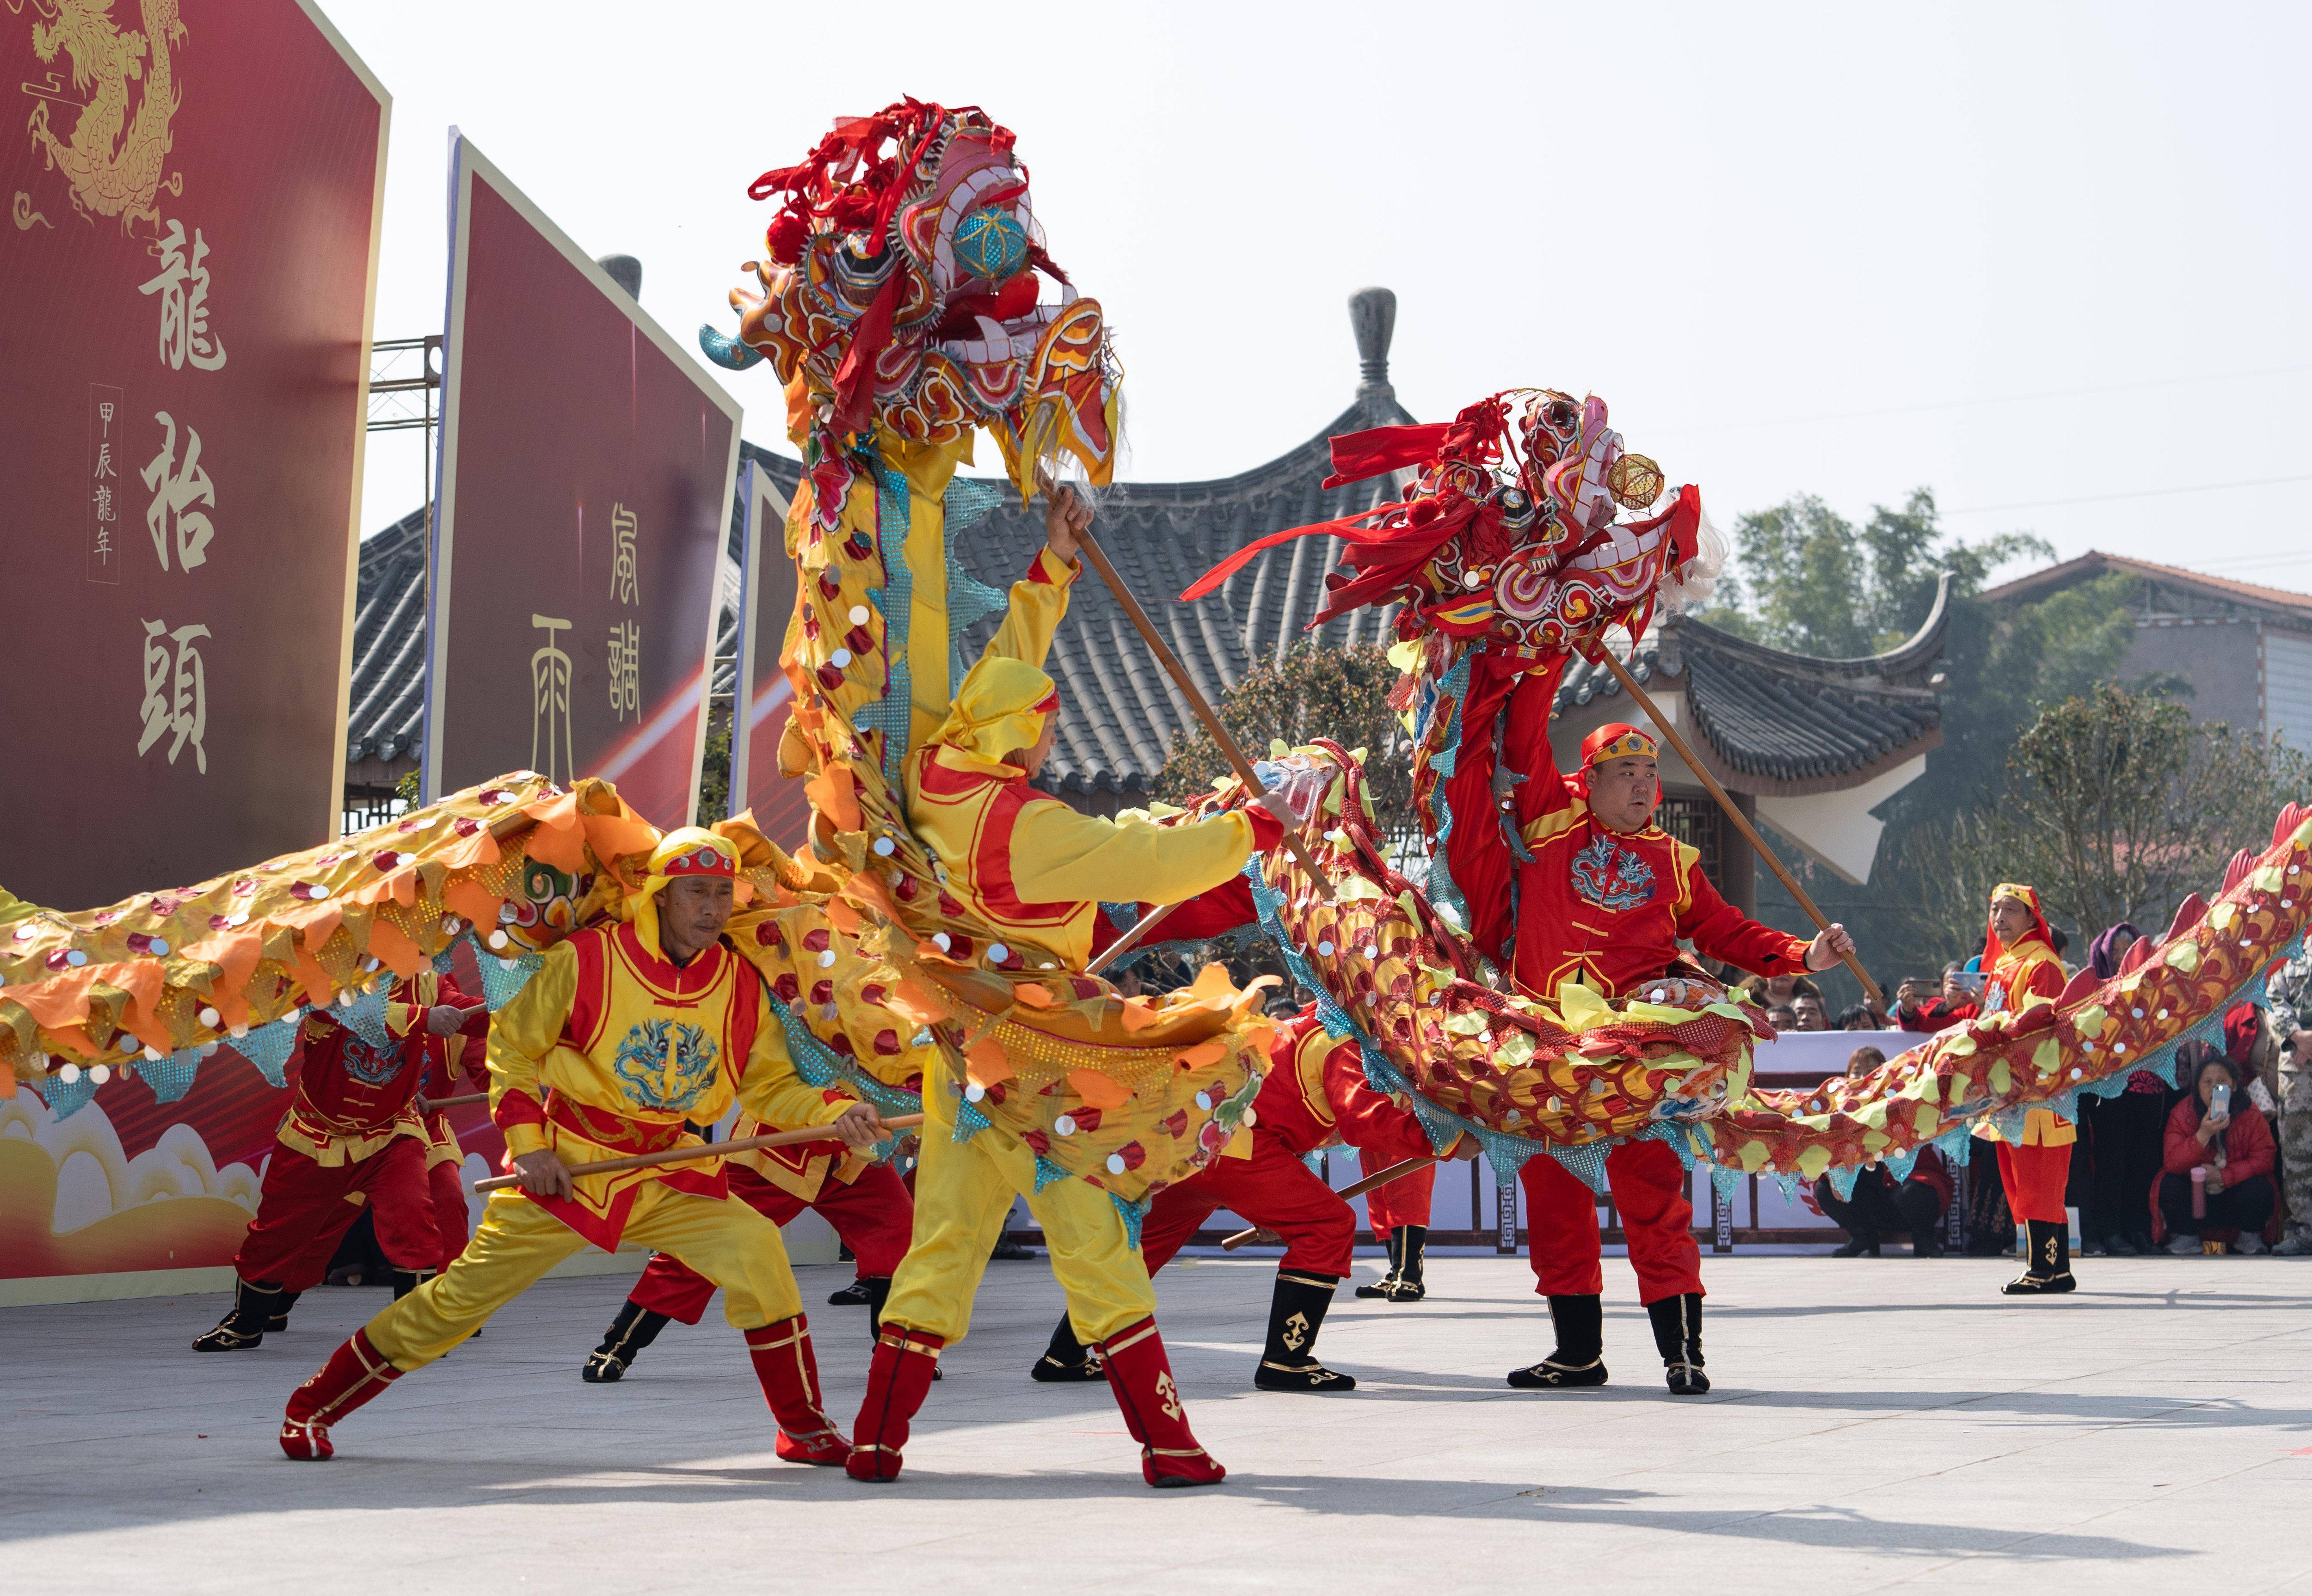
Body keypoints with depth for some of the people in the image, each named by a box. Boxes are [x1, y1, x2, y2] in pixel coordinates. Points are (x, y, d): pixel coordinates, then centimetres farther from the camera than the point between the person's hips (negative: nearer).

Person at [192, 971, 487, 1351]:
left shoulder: (426, 985, -8)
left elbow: (474, 1016, -20)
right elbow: (358, 1012, -40)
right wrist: (424, 1019, -52)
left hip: (390, 1136, 1)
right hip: (315, 1136, -1)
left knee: (412, 1216, -23)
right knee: (277, 1234, 12)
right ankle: (246, 1322, 38)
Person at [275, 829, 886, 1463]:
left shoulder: (742, 985, -2)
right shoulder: (586, 960, -12)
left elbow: (770, 1086, 2)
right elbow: (510, 1044, -2)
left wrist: (834, 1113, -17)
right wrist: (526, 1142, -11)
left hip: (667, 1178, 3)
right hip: (563, 1171, -3)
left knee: (756, 1251, -17)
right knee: (460, 1297, -2)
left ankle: (803, 1428, -1)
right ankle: (312, 1408, 16)